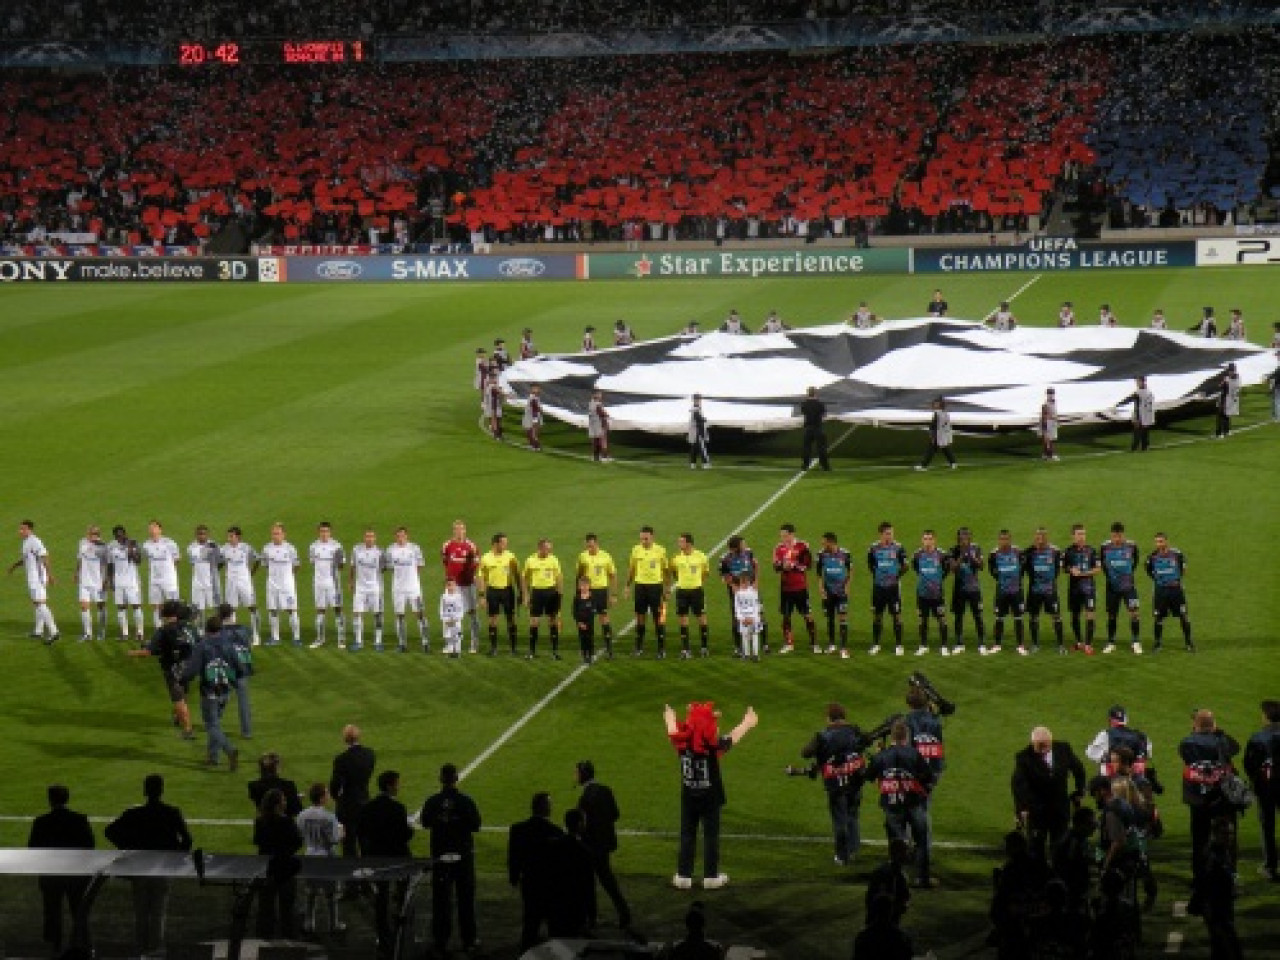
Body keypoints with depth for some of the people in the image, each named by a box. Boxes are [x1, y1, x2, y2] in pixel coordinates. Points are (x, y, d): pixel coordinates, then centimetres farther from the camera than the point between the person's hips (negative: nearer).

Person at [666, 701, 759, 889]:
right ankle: (711, 876, 12)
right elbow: (732, 739, 0)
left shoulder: (682, 743, -10)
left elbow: (673, 732, 13)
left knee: (687, 836, 10)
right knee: (711, 836, 8)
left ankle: (683, 875, 12)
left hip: (688, 797, 3)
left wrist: (669, 719, 35)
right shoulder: (713, 745, -18)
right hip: (710, 797, -3)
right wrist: (747, 723, 18)